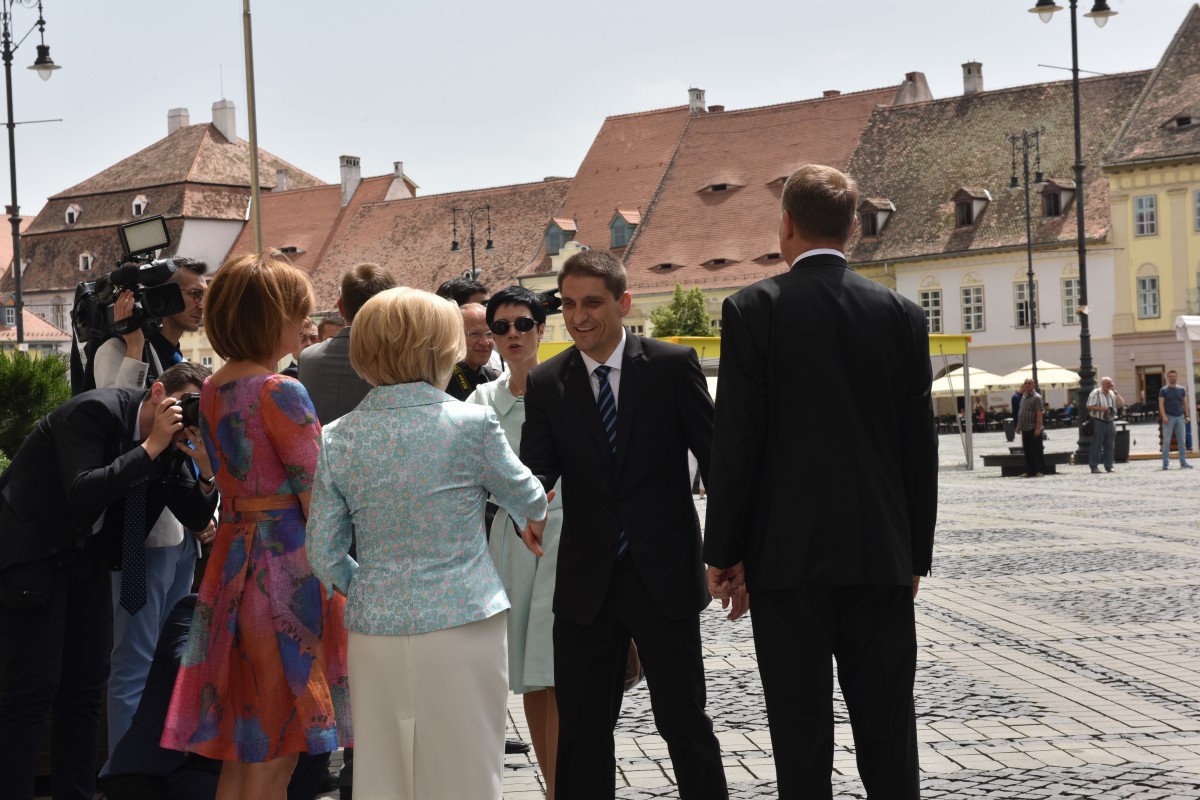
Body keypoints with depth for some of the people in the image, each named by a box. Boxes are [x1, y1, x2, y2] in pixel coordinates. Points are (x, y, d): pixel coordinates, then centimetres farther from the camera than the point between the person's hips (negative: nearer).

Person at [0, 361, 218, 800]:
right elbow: (82, 495, -29)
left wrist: (207, 469, -17)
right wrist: (151, 447, -29)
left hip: (88, 556, 8)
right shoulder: (95, 411, -20)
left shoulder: (173, 441, 1)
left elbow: (194, 517, 2)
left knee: (87, 683, 8)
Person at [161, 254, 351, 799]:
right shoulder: (281, 393, -15)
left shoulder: (212, 389, 10)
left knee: (240, 749, 14)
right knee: (274, 753, -1)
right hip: (286, 563, -8)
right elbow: (315, 502, -15)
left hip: (232, 555, 8)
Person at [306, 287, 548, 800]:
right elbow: (528, 501, 8)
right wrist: (536, 514, 31)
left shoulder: (337, 439, 0)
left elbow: (324, 554, 3)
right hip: (461, 629, -3)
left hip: (375, 634, 3)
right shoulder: (472, 425, -8)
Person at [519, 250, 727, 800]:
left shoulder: (673, 366, -3)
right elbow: (534, 467, -5)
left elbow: (715, 457, -2)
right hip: (586, 584, 3)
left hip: (664, 577, -3)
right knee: (580, 728, 10)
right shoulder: (546, 384, 4)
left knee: (683, 719, 5)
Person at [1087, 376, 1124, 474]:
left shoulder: (1112, 393, 13)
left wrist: (1115, 392, -1)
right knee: (1097, 445, -5)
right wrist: (1101, 408, -19)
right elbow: (1089, 407, -6)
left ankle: (1109, 466, 13)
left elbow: (1122, 403, 4)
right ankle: (1094, 467, -3)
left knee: (1109, 446, 7)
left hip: (1110, 422, 5)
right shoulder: (1096, 393, -2)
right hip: (1098, 422, -5)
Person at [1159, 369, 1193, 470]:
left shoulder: (1182, 389, 11)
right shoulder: (1164, 390, 3)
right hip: (1169, 417, -3)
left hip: (1180, 417, 3)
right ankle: (1165, 463, -3)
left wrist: (1187, 416, 1)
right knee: (1166, 441, -4)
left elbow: (1185, 403, 12)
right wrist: (1164, 416, -15)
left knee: (1182, 441, 3)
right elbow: (1161, 404, -3)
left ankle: (1183, 462, 6)